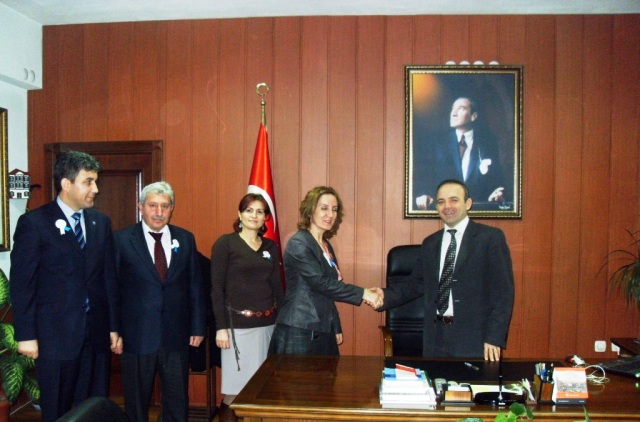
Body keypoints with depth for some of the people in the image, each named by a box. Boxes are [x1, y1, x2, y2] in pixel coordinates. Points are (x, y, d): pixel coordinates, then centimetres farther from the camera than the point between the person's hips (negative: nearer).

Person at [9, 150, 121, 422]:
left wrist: (114, 326, 8)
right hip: (55, 335, -3)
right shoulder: (33, 223, -6)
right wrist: (26, 335, -8)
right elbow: (21, 284, -6)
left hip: (96, 334, 4)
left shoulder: (101, 222, 7)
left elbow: (109, 277, 9)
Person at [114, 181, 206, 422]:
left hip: (176, 336, 3)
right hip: (137, 336, -2)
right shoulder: (122, 240, -3)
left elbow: (196, 286, 7)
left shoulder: (186, 239, 5)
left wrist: (198, 327, 5)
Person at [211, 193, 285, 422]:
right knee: (235, 387, 1)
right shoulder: (225, 243, -3)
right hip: (238, 324, -4)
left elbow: (277, 286, 12)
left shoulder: (271, 247, 10)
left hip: (267, 324, 4)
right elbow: (216, 288, -7)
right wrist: (221, 327, -12)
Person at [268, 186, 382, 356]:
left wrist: (336, 328, 17)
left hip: (323, 332, 8)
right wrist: (362, 293, -23)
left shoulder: (326, 245, 13)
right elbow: (320, 283, -23)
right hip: (298, 333, -8)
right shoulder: (299, 243, -13)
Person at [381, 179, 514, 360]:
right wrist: (386, 296, -5)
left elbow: (503, 291, -7)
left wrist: (495, 338, -13)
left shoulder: (491, 237, -3)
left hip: (474, 339, -4)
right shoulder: (430, 243, 12)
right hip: (436, 339, 4)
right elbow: (417, 284, 12)